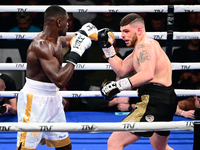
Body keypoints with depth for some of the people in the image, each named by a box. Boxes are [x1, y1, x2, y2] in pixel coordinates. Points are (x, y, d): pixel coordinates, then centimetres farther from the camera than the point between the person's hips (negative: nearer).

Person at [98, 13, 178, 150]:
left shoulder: (144, 45, -12)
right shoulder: (147, 45, 20)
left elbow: (148, 74, -30)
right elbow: (121, 69, 21)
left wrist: (118, 85, -34)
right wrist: (107, 46, 15)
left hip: (155, 102, -12)